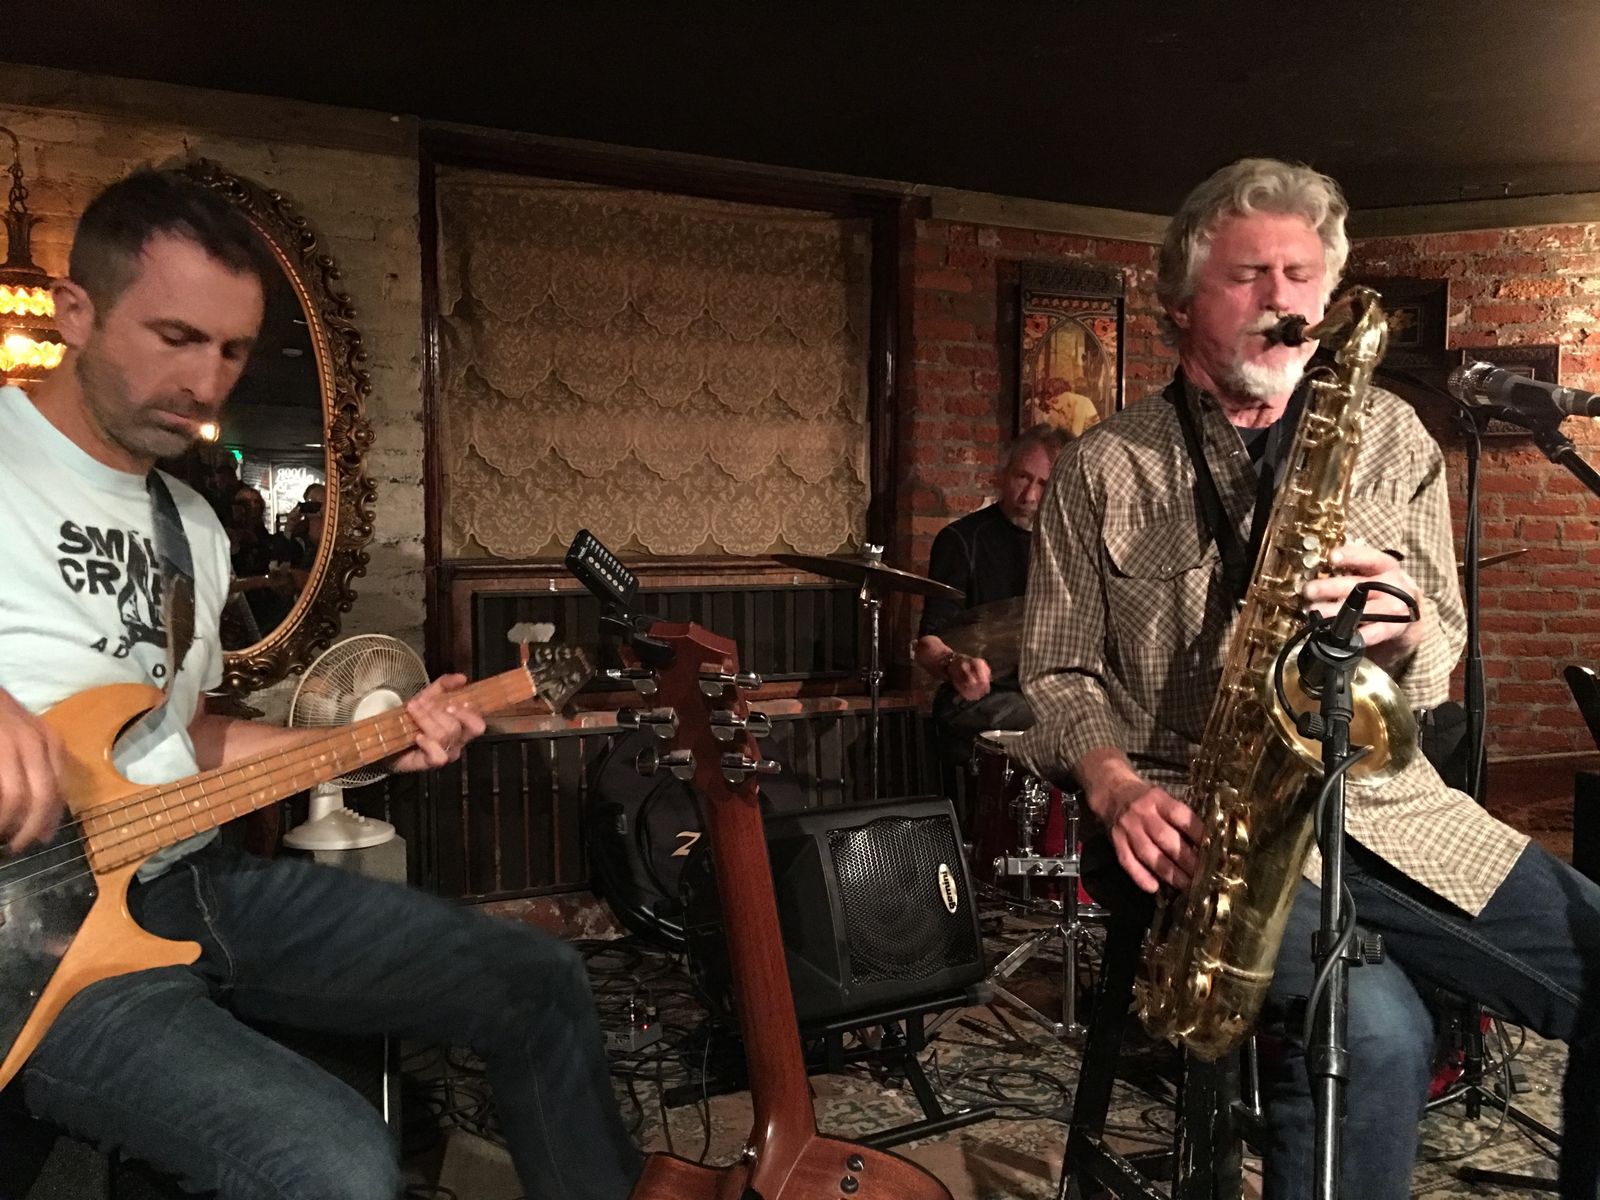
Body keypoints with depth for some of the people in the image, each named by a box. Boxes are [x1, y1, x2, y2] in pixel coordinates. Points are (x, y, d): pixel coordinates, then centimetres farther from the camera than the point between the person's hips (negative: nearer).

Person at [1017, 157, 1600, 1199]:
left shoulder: (1391, 437, 11)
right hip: (1203, 813, -4)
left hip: (1383, 798, 4)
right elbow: (1060, 675, 4)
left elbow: (1439, 662, 12)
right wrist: (1117, 788, -15)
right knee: (1375, 1029, -29)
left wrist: (1400, 629, -12)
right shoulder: (1104, 469, 3)